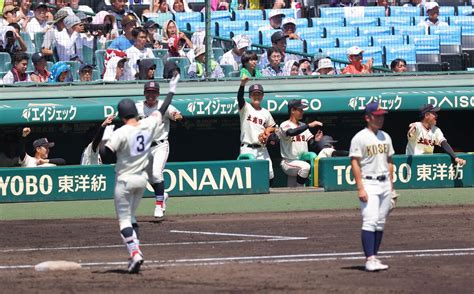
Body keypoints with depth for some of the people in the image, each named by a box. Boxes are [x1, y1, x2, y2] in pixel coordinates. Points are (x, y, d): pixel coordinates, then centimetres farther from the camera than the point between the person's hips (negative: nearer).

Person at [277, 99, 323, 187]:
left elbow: (311, 144, 8)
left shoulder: (303, 126, 15)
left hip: (303, 161, 7)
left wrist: (316, 140, -16)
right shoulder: (285, 125, -6)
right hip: (289, 162, -7)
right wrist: (309, 125, -33)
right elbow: (291, 133, -30)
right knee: (305, 167, -33)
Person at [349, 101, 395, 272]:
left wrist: (391, 186, 15)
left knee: (380, 223, 7)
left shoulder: (385, 137, 14)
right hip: (369, 183, -7)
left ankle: (374, 257, 12)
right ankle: (369, 259, -17)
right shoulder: (360, 138, -7)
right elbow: (355, 163, -10)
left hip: (385, 183, 7)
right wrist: (360, 188, -17)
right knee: (370, 221, -14)